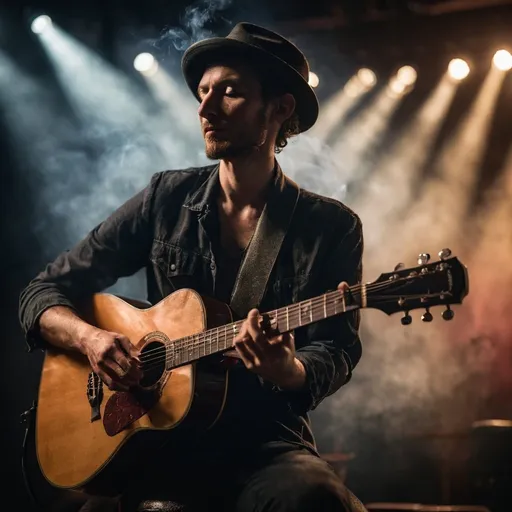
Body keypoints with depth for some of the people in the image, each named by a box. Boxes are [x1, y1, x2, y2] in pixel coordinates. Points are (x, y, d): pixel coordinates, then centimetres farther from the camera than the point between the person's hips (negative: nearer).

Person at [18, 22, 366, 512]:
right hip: (163, 442, 1)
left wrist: (289, 373, -26)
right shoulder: (166, 199, 6)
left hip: (269, 447, 0)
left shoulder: (332, 226, 2)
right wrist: (89, 338, -13)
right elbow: (43, 292, 8)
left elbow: (337, 350, -3)